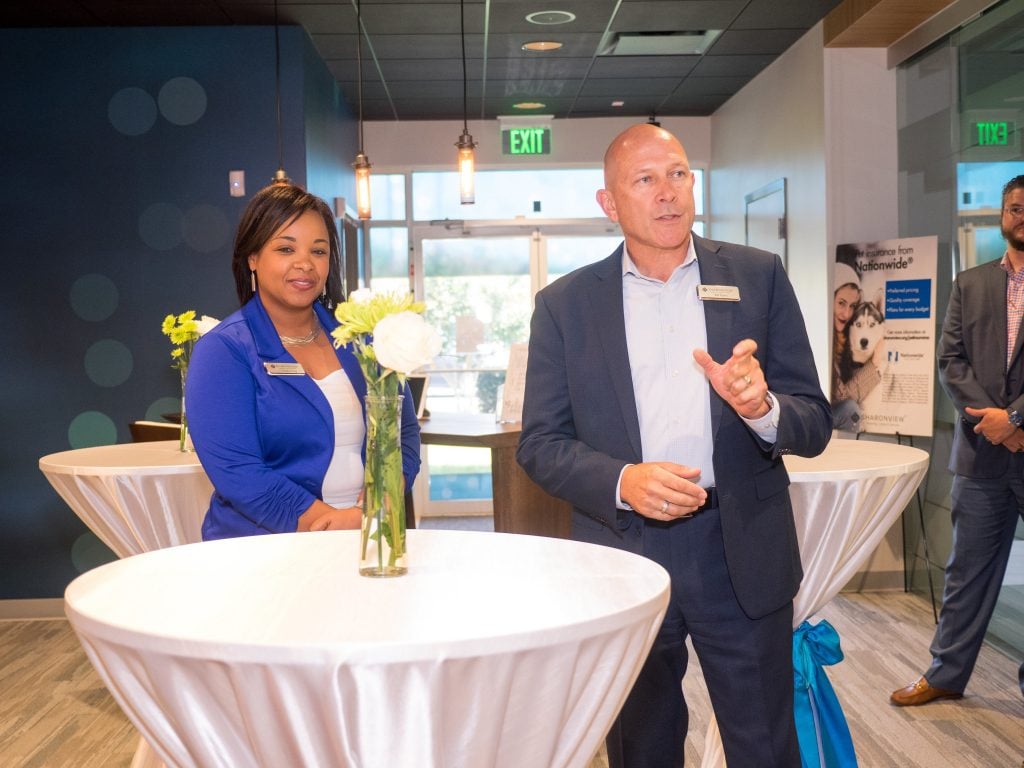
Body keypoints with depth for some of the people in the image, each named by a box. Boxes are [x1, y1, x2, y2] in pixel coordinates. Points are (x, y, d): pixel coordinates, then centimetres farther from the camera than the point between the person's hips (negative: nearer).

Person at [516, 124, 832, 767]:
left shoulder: (758, 278, 1)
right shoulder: (565, 304, 0)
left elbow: (815, 425, 0)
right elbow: (540, 443, -1)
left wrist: (762, 407, -23)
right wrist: (622, 481, -19)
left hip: (743, 556, 0)